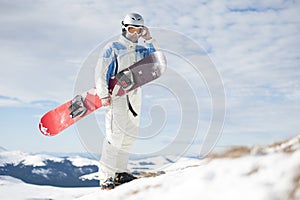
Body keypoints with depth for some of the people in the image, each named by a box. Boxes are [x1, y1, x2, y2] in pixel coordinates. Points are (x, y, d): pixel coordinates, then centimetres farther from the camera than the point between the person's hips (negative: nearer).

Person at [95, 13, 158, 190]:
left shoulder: (141, 50, 14)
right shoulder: (113, 47, -1)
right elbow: (101, 72, -5)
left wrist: (149, 40, -5)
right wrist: (104, 94, -14)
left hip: (134, 96, 7)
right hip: (116, 95, -6)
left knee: (131, 134, 9)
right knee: (117, 133, -13)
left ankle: (120, 171, 19)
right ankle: (106, 176, -12)